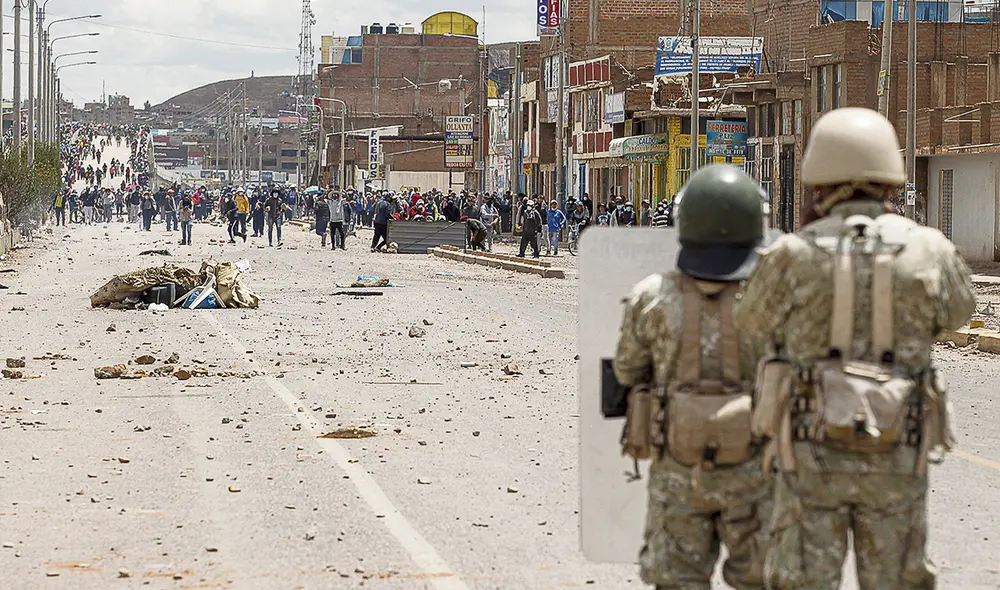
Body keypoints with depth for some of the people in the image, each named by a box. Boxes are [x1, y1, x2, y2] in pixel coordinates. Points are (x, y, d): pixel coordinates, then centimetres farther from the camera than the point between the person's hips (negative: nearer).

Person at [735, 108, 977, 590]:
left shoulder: (795, 254, -8)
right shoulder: (928, 249, -5)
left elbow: (756, 324, 12)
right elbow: (956, 312, 18)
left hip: (814, 451, -1)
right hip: (895, 457, 1)